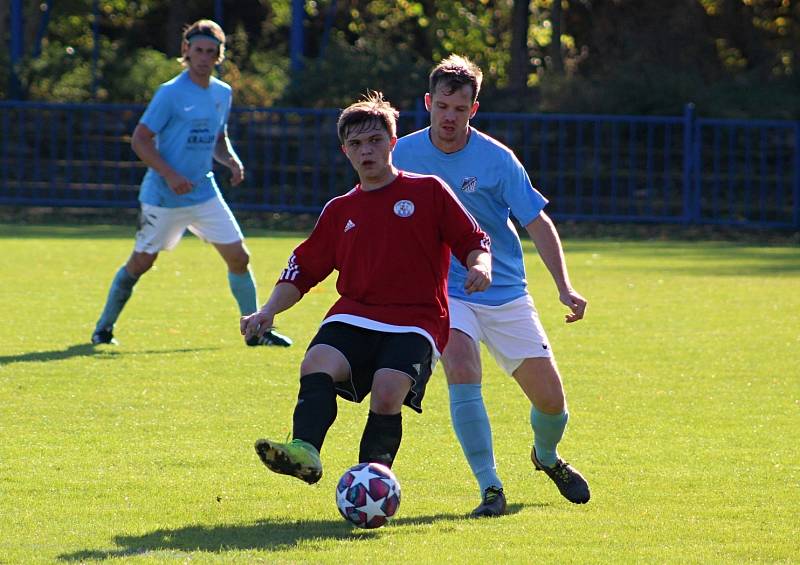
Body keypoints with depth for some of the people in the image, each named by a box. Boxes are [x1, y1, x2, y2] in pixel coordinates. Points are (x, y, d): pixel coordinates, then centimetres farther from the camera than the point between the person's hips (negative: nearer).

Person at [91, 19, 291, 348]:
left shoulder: (222, 93, 9)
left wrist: (232, 161, 1)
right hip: (164, 197, -5)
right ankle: (104, 327, 17)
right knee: (140, 263, 2)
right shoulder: (171, 93, -12)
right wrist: (170, 175, -22)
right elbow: (140, 140, -12)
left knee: (239, 257, -1)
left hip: (204, 194, 5)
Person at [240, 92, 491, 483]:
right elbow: (302, 269, 21)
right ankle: (304, 451, -45)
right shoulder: (339, 211, 20)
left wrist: (480, 265, -15)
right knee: (317, 364, -29)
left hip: (415, 321, -3)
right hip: (354, 315, 3)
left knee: (388, 392, -29)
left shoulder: (428, 191, 9)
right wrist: (268, 312, 8)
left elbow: (473, 241, 8)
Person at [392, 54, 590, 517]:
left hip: (506, 295, 0)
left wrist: (565, 287, -18)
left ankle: (547, 457, 38)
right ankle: (490, 488, -21)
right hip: (444, 292, 0)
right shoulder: (404, 154, -6)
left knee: (551, 400, 2)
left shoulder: (497, 159, -11)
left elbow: (538, 223, -8)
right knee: (462, 368, -30)